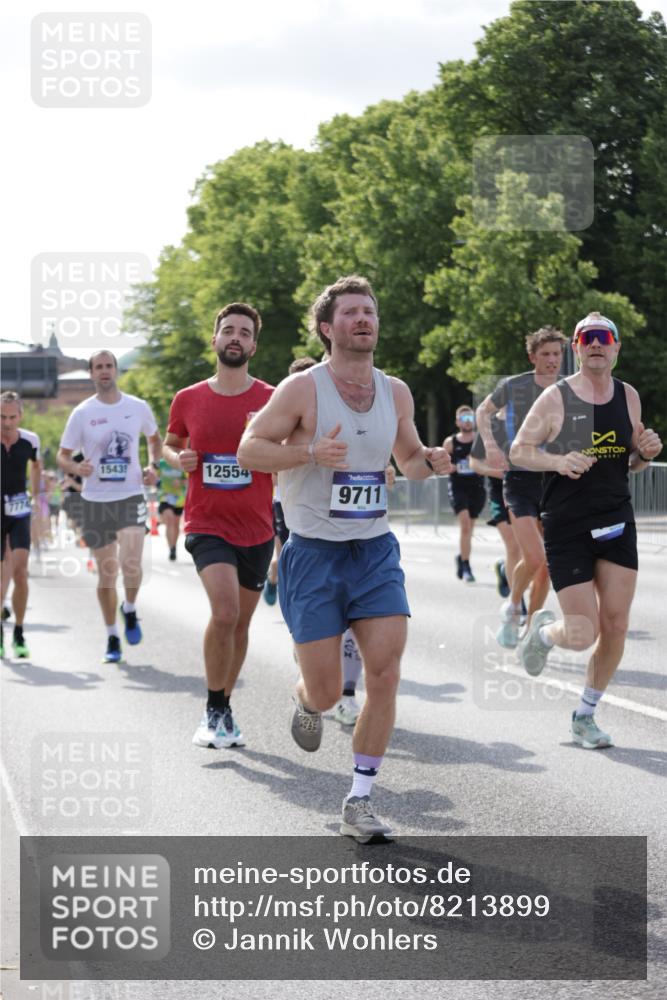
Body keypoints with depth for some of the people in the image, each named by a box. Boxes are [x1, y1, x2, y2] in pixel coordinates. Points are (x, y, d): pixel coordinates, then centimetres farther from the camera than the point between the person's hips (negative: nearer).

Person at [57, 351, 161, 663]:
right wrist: (75, 468, -19)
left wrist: (153, 466, 2)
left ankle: (130, 610, 11)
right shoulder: (82, 413, -2)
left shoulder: (138, 408, 2)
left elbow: (154, 438, 21)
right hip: (95, 500, 1)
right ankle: (112, 638, 21)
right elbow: (62, 455, 3)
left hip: (131, 497, -1)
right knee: (106, 573, 6)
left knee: (131, 565, -20)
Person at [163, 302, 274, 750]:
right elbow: (170, 443, 18)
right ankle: (215, 710, -6)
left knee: (241, 623, 12)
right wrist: (178, 458, -5)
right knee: (225, 611, -22)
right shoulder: (188, 399, 2)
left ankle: (223, 710, 29)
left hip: (257, 529, 2)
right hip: (207, 524, -2)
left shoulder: (272, 399, -2)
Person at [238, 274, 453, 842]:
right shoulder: (302, 389, -8)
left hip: (375, 550, 4)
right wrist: (312, 453, -24)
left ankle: (360, 801, 3)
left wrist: (430, 462, -2)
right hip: (314, 553, -4)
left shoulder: (396, 393, 7)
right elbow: (248, 450, -10)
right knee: (326, 692, -3)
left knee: (386, 673, -10)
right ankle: (306, 701, 37)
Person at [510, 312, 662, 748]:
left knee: (615, 626, 0)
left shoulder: (629, 397, 6)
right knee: (583, 635, -8)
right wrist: (558, 461, -20)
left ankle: (585, 716, 19)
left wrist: (645, 454, -5)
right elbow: (519, 450, -2)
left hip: (617, 522, 4)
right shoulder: (555, 399, -8)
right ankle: (544, 630, 29)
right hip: (567, 528, -4)